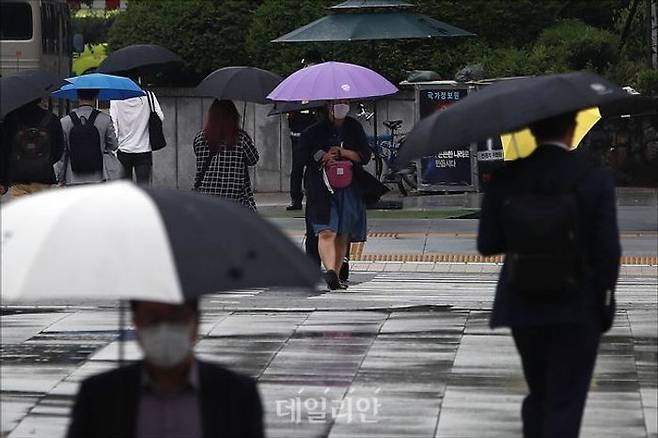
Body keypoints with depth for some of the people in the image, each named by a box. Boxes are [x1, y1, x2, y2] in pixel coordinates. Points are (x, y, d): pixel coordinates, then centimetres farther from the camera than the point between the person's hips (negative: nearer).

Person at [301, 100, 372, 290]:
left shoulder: (354, 128, 11)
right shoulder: (315, 130, 4)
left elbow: (365, 156, 4)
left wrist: (343, 152, -9)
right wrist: (321, 157, -11)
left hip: (349, 189, 3)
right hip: (322, 188, -3)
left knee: (343, 235, 6)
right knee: (327, 232, -18)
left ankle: (335, 276, 16)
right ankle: (330, 271, -34)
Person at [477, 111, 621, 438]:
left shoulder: (505, 180, -6)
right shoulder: (595, 181, -13)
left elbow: (487, 245, -3)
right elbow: (608, 252, -12)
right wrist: (605, 305, 0)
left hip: (523, 309, 3)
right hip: (577, 312, -3)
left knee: (538, 394, 20)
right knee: (565, 403, 2)